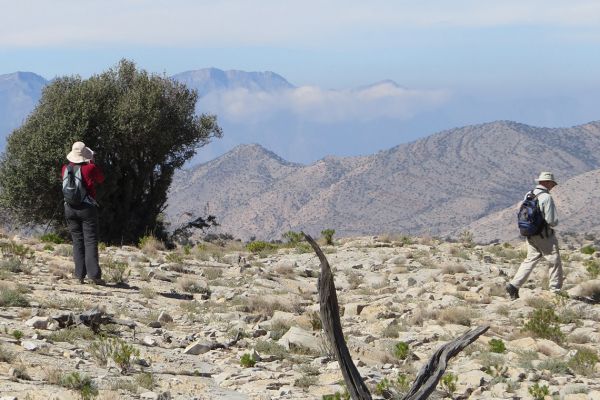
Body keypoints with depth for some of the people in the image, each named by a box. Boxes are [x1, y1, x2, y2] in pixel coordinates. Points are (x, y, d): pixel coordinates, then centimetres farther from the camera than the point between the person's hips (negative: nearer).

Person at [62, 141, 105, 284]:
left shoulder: (66, 169, 2)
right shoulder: (90, 168, -9)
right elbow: (101, 179, 10)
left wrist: (74, 163, 17)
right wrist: (92, 163, 14)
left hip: (70, 208, 4)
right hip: (87, 208, -4)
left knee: (77, 241, 8)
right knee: (91, 241, -4)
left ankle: (80, 275, 4)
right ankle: (94, 274, -12)